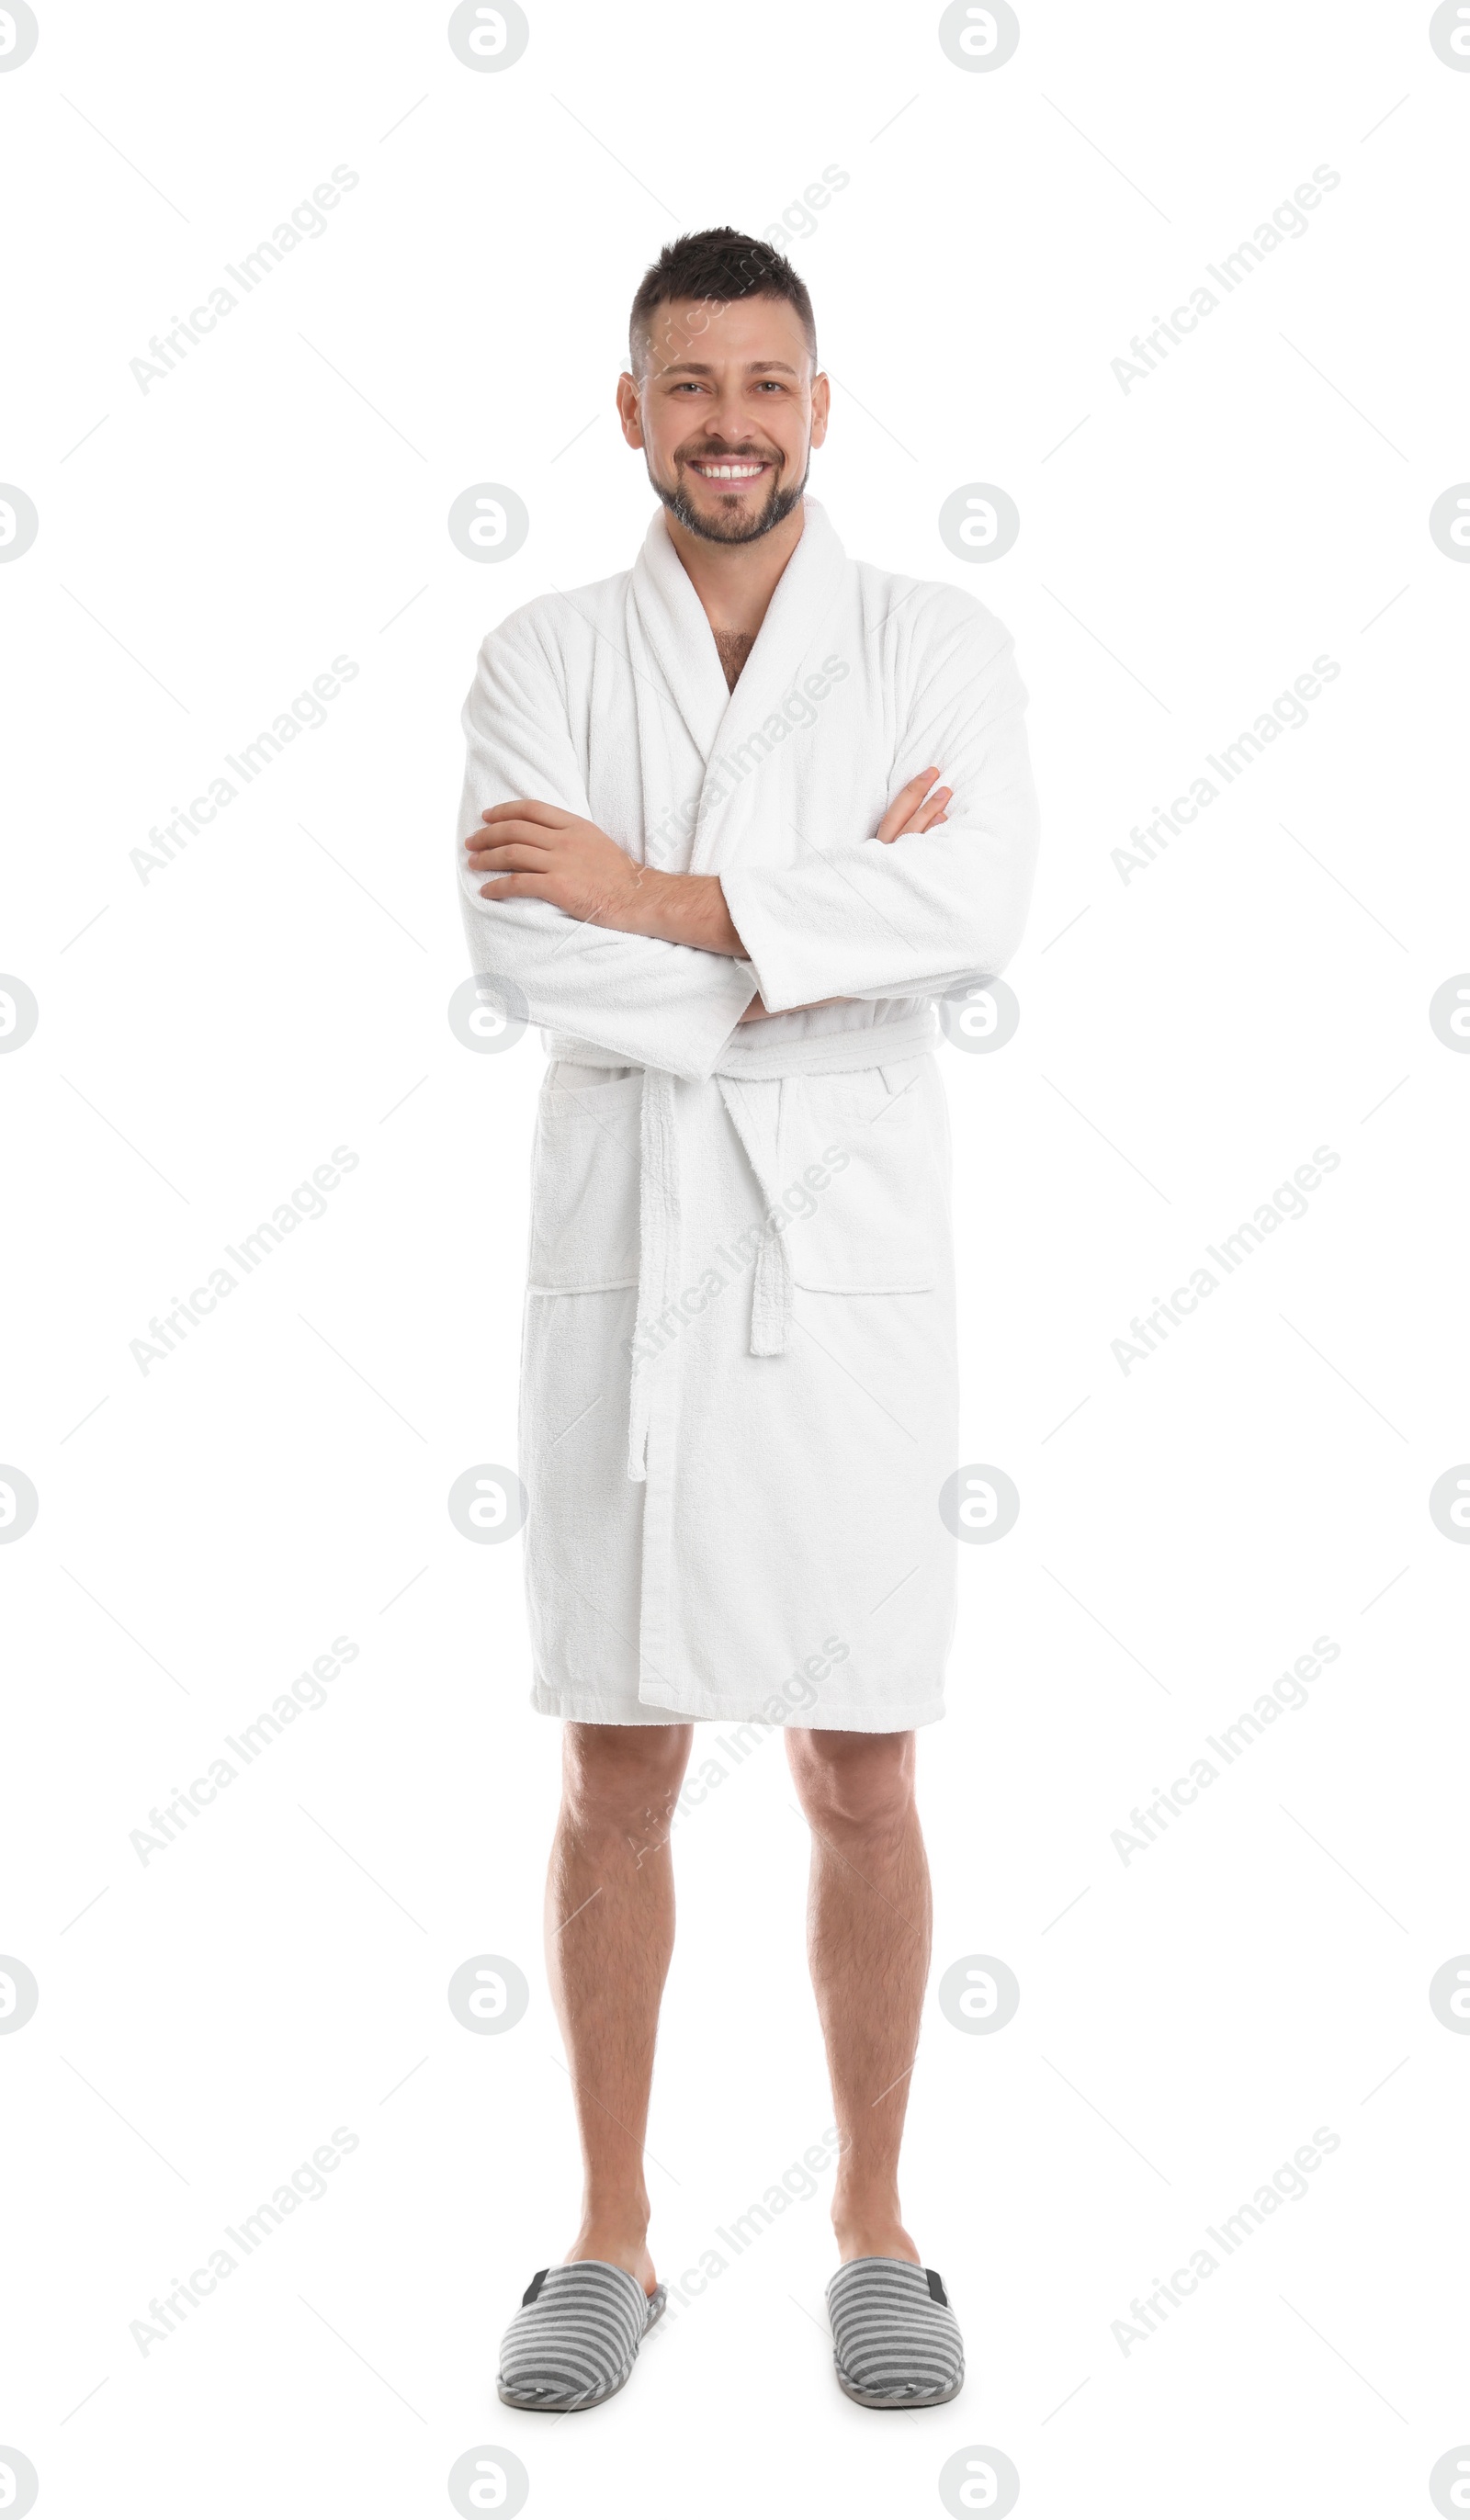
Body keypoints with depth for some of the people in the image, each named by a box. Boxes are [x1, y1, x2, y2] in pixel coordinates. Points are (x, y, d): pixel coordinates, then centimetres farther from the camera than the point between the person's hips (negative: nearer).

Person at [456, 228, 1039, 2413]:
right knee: (617, 1772, 7)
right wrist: (834, 926, -13)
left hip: (846, 1275, -1)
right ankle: (611, 2240, 23)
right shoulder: (541, 662, 5)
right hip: (618, 1271, 1)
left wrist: (660, 896, -16)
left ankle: (874, 2235, 24)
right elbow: (521, 954, -12)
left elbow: (972, 915, -16)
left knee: (861, 1781, 6)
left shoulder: (942, 650, 3)